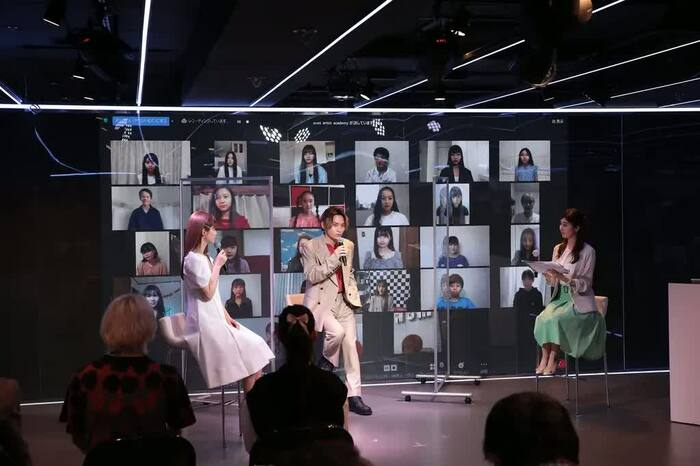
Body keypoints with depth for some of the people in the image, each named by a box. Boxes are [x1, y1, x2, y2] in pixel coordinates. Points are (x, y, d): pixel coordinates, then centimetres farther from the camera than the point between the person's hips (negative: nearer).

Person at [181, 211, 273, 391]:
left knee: (256, 346, -3)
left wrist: (227, 316, 6)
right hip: (205, 324, -9)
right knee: (250, 350, -12)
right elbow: (208, 293, -17)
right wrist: (217, 266, -10)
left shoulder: (206, 258, 16)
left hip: (216, 319, 9)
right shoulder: (193, 259, -13)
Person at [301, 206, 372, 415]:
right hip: (321, 301, -5)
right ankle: (326, 361, 4)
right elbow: (311, 276, -12)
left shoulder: (348, 245, 11)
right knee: (337, 331, -29)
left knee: (351, 345, -4)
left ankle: (354, 396, 0)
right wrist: (333, 259, -19)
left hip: (343, 300, 5)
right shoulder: (311, 246, -4)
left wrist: (354, 292, 11)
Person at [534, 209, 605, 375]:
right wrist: (546, 274, -9)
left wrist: (565, 278, -26)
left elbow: (586, 284, -11)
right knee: (542, 318, -27)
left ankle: (553, 358, -18)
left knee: (555, 319, -31)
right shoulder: (558, 249, 12)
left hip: (579, 301, -5)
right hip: (559, 298, 5)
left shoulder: (588, 251, -7)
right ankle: (545, 358, -21)